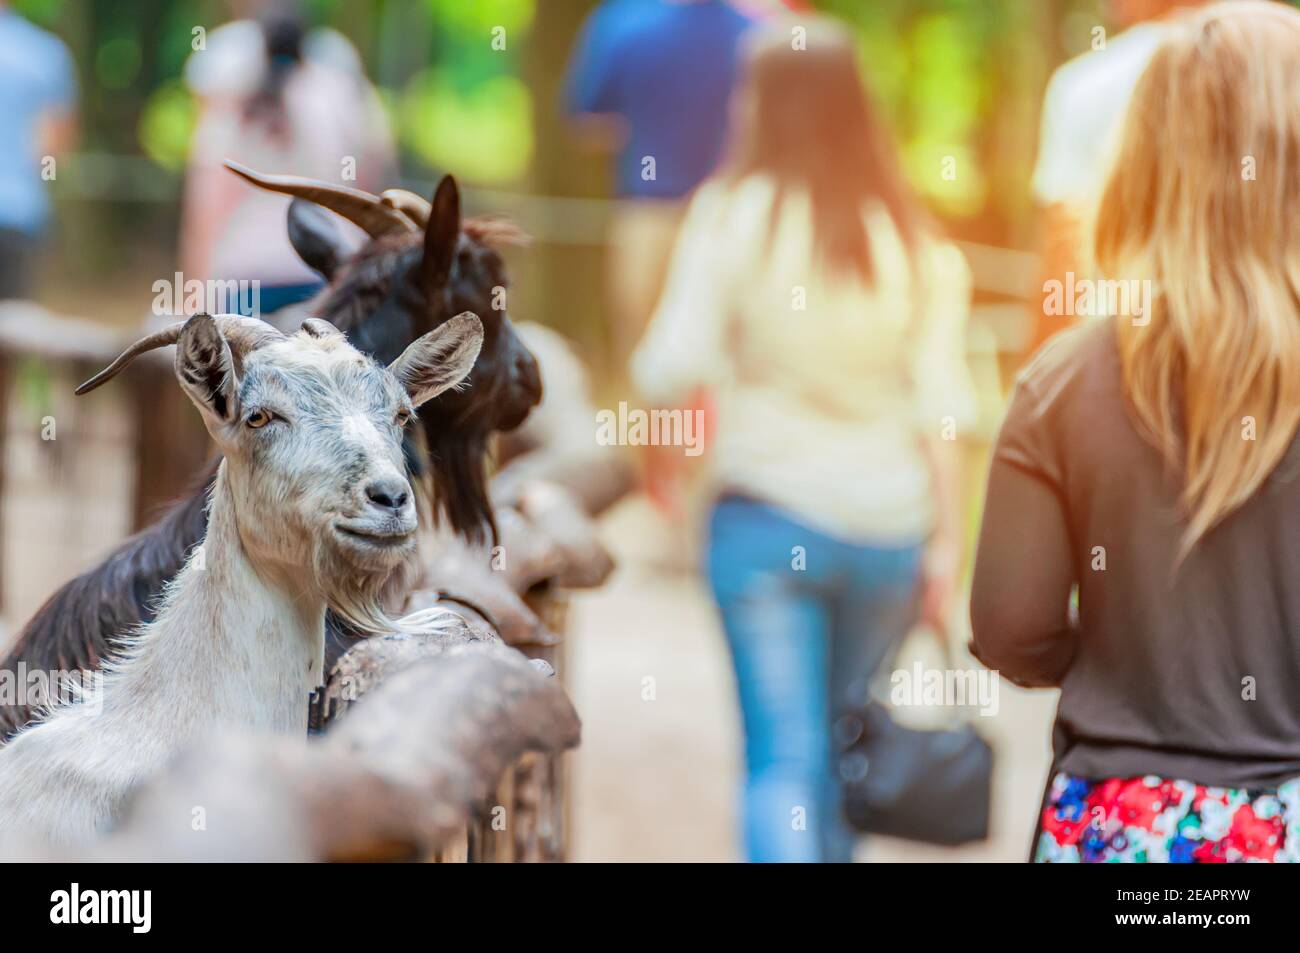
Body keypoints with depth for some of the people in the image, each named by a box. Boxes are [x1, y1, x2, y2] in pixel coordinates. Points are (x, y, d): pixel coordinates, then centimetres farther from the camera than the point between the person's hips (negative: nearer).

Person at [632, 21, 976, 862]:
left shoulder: (734, 215, -7)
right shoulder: (911, 234, 3)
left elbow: (669, 373, -11)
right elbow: (939, 403, 0)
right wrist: (946, 543, 4)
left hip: (767, 516, -3)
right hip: (888, 527, 3)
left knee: (783, 756, -1)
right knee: (843, 738, 20)